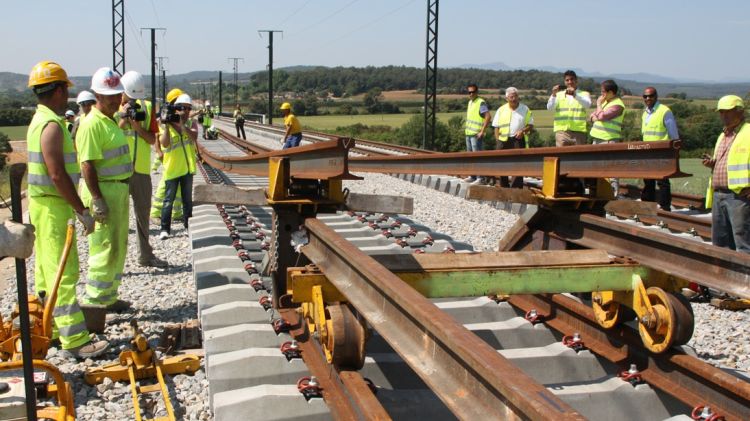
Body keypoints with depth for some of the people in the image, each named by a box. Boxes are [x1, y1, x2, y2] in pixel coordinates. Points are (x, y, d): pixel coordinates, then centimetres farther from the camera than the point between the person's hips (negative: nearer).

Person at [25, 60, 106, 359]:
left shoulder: (40, 120, 13)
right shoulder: (52, 125, -19)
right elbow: (58, 175, -25)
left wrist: (75, 208, 21)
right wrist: (82, 211, -21)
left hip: (44, 204, 10)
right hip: (52, 208, -10)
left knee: (48, 271, 16)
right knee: (64, 273, -8)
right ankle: (75, 340, -6)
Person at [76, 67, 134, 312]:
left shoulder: (112, 120, 14)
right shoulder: (92, 124, -16)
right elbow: (87, 165, -22)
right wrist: (97, 200, -25)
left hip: (119, 188, 10)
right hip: (103, 190, -10)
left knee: (119, 246, 16)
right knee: (105, 248, -5)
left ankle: (109, 296, 27)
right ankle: (96, 302, 5)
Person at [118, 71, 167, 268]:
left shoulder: (146, 107, 6)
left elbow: (153, 139, 4)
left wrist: (138, 127, -12)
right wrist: (123, 120, -19)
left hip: (142, 169, 5)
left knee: (143, 212, 15)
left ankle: (146, 255, 29)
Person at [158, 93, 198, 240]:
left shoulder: (191, 123, 2)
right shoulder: (165, 125, -5)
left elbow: (194, 136, -19)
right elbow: (164, 143, -20)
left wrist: (182, 124, -31)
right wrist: (167, 125, -27)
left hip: (187, 167, 3)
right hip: (172, 168, -3)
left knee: (188, 199, 13)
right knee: (168, 200, -1)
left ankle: (189, 226, 23)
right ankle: (165, 229, 3)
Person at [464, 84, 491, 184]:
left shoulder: (481, 102, -12)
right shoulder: (470, 102, 15)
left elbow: (488, 117, -21)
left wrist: (482, 131, -22)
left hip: (476, 134, -9)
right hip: (468, 133, 9)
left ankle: (480, 177, -7)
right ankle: (472, 176, 22)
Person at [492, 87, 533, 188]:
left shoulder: (525, 109, 9)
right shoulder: (501, 110, 11)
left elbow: (531, 125, 9)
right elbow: (496, 127, 11)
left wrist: (523, 131, -11)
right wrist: (498, 140, 0)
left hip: (518, 139, -2)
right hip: (504, 140, 2)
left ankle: (516, 188, -11)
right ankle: (504, 187, 14)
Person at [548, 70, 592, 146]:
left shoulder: (584, 94, 10)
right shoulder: (559, 94, 13)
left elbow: (587, 104, -11)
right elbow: (550, 108, 0)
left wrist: (575, 95, -26)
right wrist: (554, 95, -17)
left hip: (579, 131, 0)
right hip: (562, 131, 0)